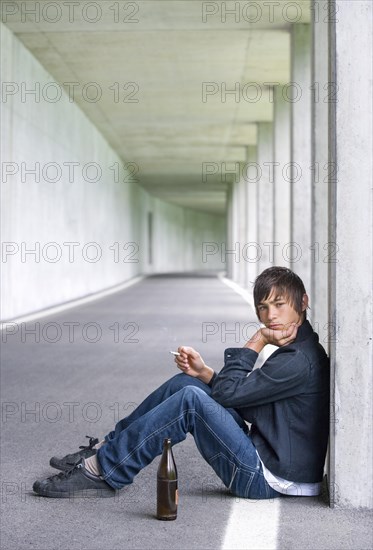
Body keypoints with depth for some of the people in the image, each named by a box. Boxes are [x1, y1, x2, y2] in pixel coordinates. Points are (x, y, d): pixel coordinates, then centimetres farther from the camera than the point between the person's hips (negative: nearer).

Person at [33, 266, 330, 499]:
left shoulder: (300, 361, -18)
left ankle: (102, 472, -13)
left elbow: (228, 393, -17)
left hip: (269, 479, -10)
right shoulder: (293, 352, 14)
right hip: (262, 457, 10)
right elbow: (238, 393, 17)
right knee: (186, 382, 6)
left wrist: (255, 344, -9)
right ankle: (105, 450, 9)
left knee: (191, 399, -21)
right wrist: (203, 372, 5)